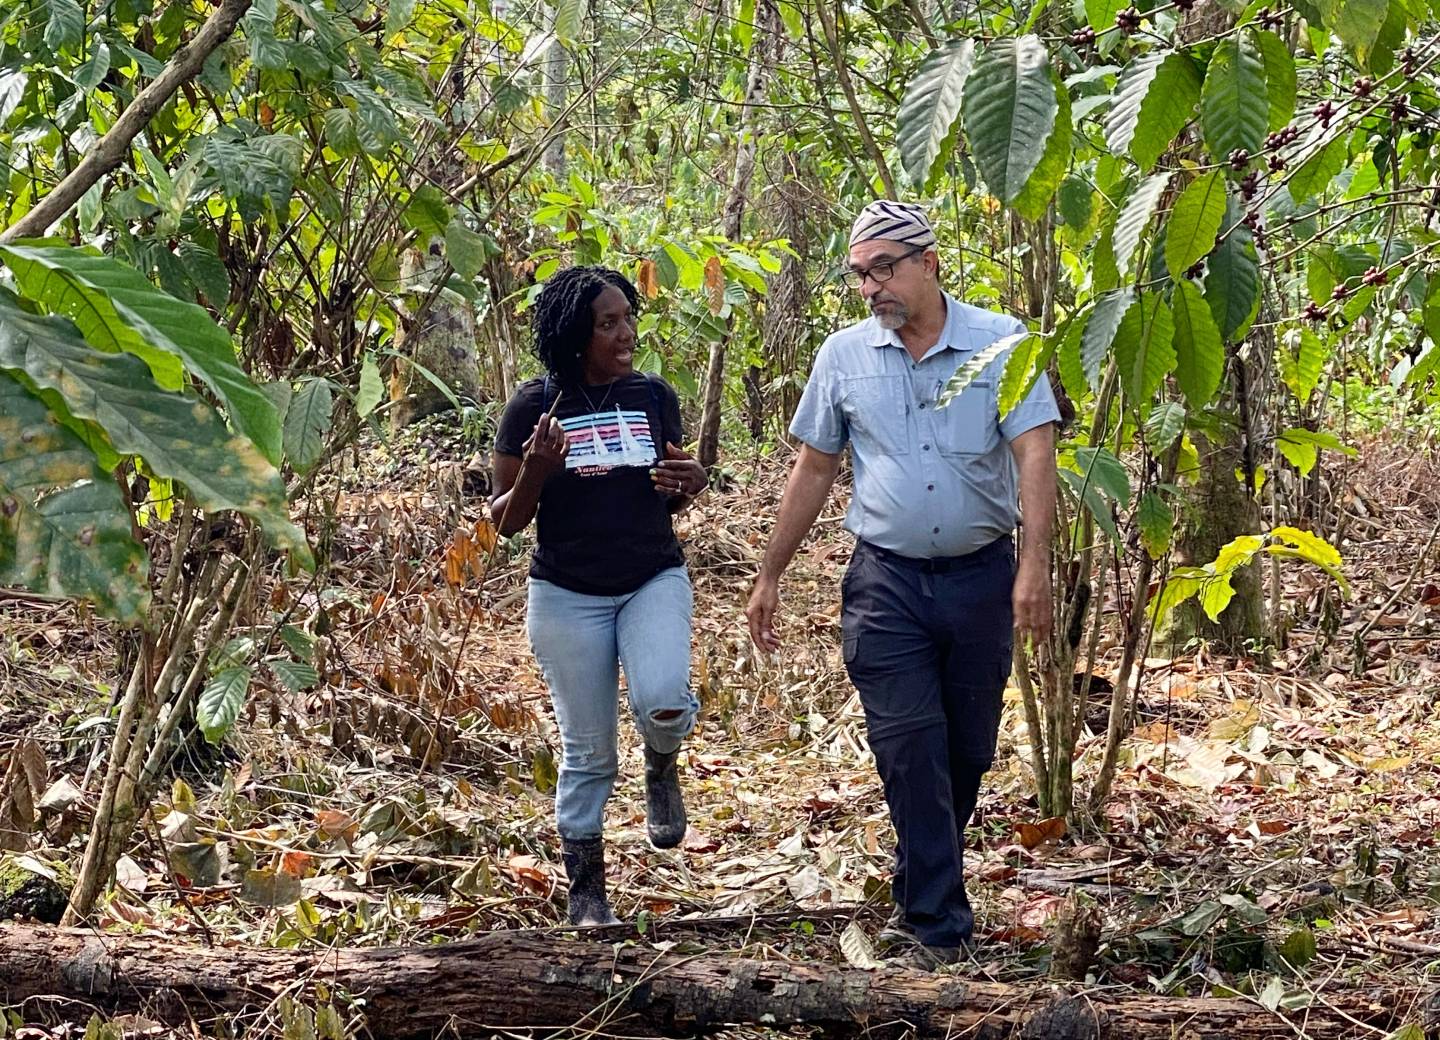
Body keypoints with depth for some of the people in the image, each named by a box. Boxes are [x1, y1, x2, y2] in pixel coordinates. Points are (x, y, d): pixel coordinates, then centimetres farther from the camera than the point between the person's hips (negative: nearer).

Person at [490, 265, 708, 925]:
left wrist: (689, 486, -8)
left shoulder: (654, 397, 3)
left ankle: (660, 769, 9)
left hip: (654, 580, 1)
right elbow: (506, 520, -1)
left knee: (663, 703, -26)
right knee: (588, 752, 4)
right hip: (568, 596, -1)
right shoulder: (534, 406, -6)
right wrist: (535, 470, -20)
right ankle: (585, 889, 20)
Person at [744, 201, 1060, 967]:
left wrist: (1035, 564, -23)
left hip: (981, 579, 0)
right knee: (912, 750, -8)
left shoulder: (999, 343, -3)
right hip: (886, 582, 0)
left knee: (967, 752, 9)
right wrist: (770, 575, 11)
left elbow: (1035, 451, -12)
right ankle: (938, 927, -5)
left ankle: (922, 895, 27)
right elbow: (813, 470, 11)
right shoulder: (844, 355, 4)